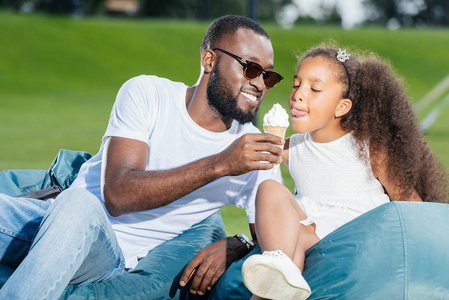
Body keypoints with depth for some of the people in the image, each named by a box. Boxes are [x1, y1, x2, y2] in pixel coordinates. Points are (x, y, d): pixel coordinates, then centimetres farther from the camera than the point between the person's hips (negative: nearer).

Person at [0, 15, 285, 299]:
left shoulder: (255, 154, 1)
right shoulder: (146, 93, -3)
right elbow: (117, 195, -16)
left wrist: (233, 246, -20)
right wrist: (220, 165, -25)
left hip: (114, 255, -1)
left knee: (80, 207, -36)